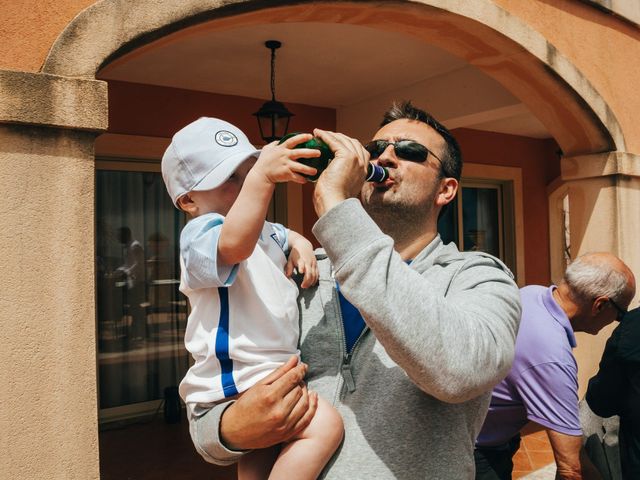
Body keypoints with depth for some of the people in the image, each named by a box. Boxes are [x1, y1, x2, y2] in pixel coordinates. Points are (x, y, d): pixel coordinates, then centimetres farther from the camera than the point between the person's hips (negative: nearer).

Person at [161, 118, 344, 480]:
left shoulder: (265, 231, 14)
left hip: (270, 377, 10)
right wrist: (262, 177, -50)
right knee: (325, 424, -28)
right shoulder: (199, 236, -16)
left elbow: (288, 237, 35)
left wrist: (301, 246, 11)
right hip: (231, 390, -10)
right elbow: (235, 244, -39)